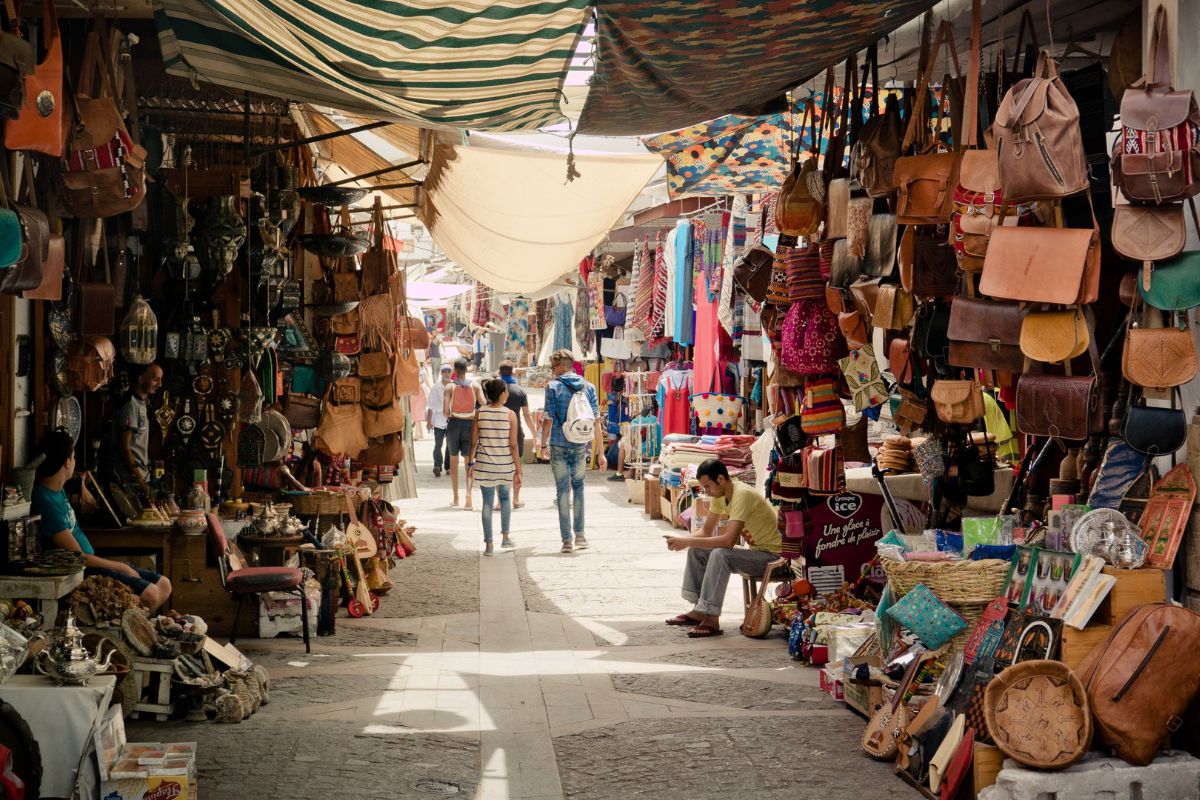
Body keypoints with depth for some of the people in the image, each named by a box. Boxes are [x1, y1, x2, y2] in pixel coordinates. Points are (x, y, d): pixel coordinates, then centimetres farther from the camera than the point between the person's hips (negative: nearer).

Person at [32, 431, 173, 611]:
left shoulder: (57, 490, 8)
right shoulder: (46, 502, -23)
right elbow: (78, 556, -20)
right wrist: (120, 567, -12)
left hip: (90, 562, 11)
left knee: (164, 586, 3)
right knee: (150, 594, -23)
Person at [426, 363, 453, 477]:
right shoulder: (435, 387, -1)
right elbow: (430, 406, 3)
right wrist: (429, 420, 1)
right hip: (438, 420, -2)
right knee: (438, 444, -7)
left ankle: (448, 467, 19)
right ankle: (437, 466, -11)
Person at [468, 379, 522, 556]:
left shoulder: (480, 413, -3)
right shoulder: (510, 415, -9)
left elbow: (473, 442, -1)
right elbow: (513, 445, -8)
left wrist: (470, 463, 11)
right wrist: (518, 470, -3)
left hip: (484, 465, 1)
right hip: (505, 465, -1)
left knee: (487, 502, 7)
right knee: (505, 497, 22)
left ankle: (488, 544, 7)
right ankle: (505, 536, 22)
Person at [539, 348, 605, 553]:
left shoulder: (554, 387, -6)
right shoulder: (588, 387, 4)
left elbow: (548, 420, -9)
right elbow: (596, 421, 2)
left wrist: (543, 444, 6)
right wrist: (601, 452, 5)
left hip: (559, 446, -3)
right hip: (580, 446, 3)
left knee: (563, 491, 3)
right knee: (578, 486, 19)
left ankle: (567, 540, 3)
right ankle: (580, 534, 13)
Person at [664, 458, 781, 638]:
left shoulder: (742, 495, -26)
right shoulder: (720, 495, 2)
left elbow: (729, 541, -34)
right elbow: (707, 533, 8)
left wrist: (688, 542, -29)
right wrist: (682, 541, -12)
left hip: (771, 554, -10)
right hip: (754, 551, 10)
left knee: (720, 554, -31)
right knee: (696, 551, 4)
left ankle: (711, 620, -26)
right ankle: (699, 610, 6)